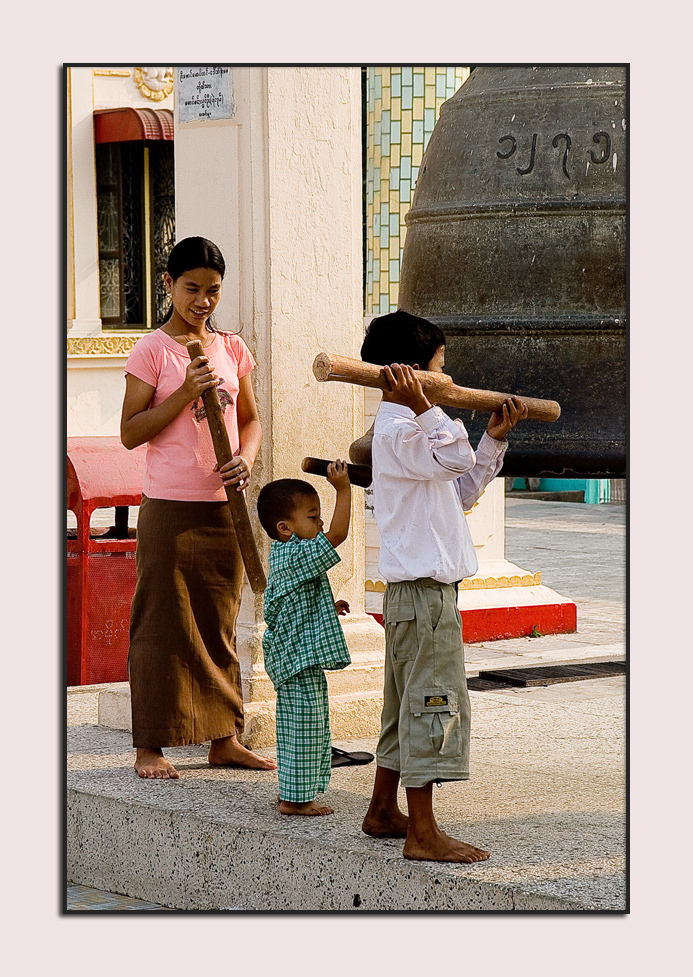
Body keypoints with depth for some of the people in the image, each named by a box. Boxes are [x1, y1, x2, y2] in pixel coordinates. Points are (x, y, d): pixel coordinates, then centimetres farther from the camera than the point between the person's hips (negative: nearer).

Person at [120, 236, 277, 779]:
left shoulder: (231, 348, 9)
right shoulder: (152, 351, -6)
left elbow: (250, 419, 16)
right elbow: (130, 433, -8)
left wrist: (245, 458, -5)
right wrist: (185, 394, -18)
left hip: (224, 508, 5)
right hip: (170, 509, -5)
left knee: (219, 625, 11)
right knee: (162, 626, -2)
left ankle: (224, 739, 18)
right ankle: (150, 747, 4)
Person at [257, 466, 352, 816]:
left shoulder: (283, 555, 14)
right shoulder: (297, 555, -18)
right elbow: (336, 535, -28)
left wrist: (327, 608, 19)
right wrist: (343, 489, -26)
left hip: (297, 656, 11)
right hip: (299, 656, -11)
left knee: (305, 729, 17)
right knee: (304, 728, -5)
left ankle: (293, 792, 25)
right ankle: (295, 797, 1)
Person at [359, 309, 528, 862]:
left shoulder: (408, 425, 19)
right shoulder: (398, 429, -15)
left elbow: (462, 492, 24)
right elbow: (456, 458, -32)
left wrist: (494, 440, 19)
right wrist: (421, 404, -37)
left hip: (412, 592, 11)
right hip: (425, 592, -11)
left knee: (409, 705, 18)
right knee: (436, 703, -9)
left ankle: (383, 813, 28)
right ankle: (423, 834, -7)